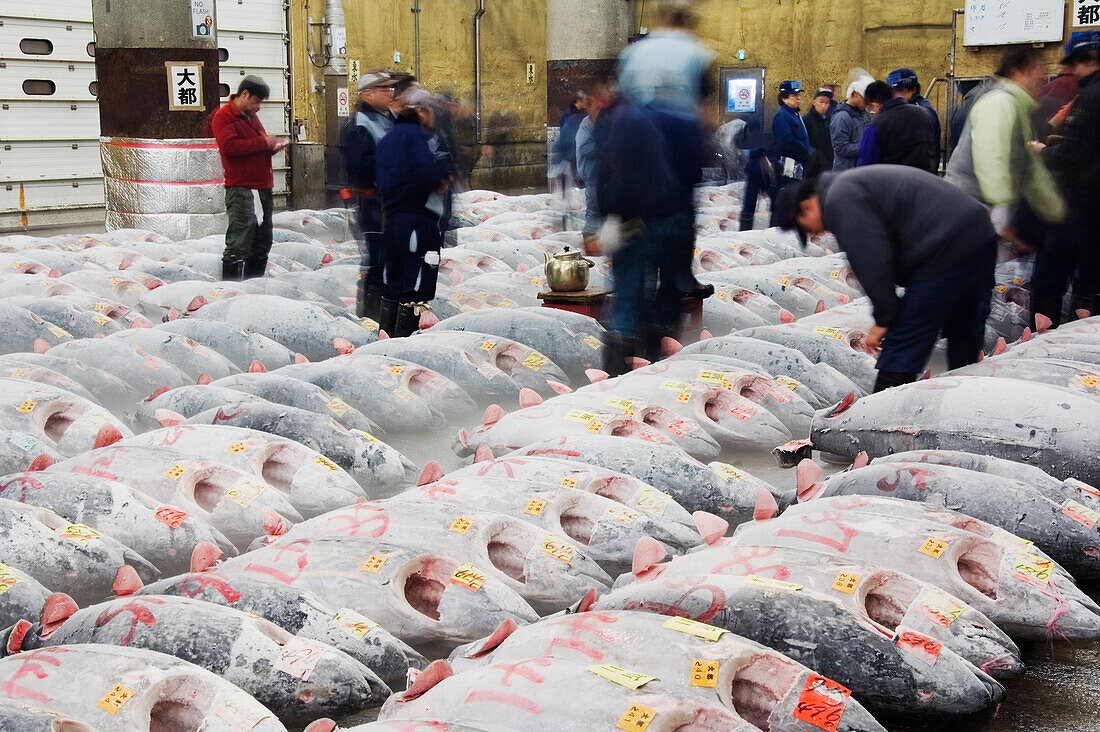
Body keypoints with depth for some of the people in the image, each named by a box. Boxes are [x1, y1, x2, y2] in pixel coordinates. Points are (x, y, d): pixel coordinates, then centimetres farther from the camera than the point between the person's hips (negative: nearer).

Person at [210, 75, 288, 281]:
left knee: (262, 245, 12)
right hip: (241, 189, -9)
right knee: (239, 246, -12)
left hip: (263, 188, 9)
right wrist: (263, 143, -17)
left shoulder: (252, 117, 23)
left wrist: (273, 146, 11)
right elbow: (229, 146, -20)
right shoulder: (223, 116, -5)